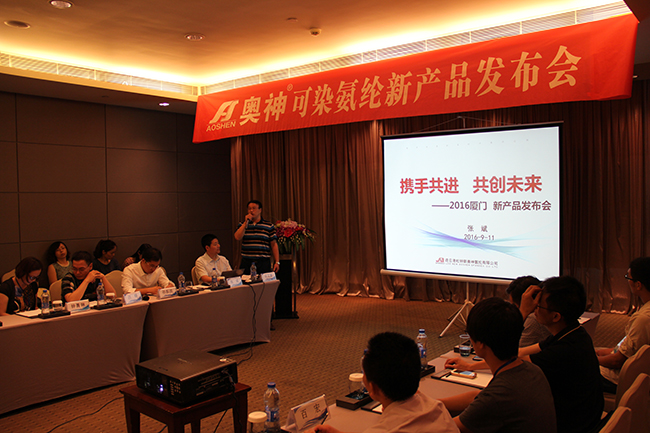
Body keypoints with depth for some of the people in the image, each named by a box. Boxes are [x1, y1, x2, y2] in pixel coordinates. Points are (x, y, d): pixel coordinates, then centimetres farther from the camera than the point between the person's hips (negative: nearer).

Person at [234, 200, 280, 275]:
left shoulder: (269, 226, 7)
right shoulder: (242, 225, 13)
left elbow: (274, 244, 5)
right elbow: (237, 237, -5)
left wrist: (277, 262, -1)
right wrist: (246, 222, -7)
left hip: (264, 263, -1)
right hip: (246, 263, 1)